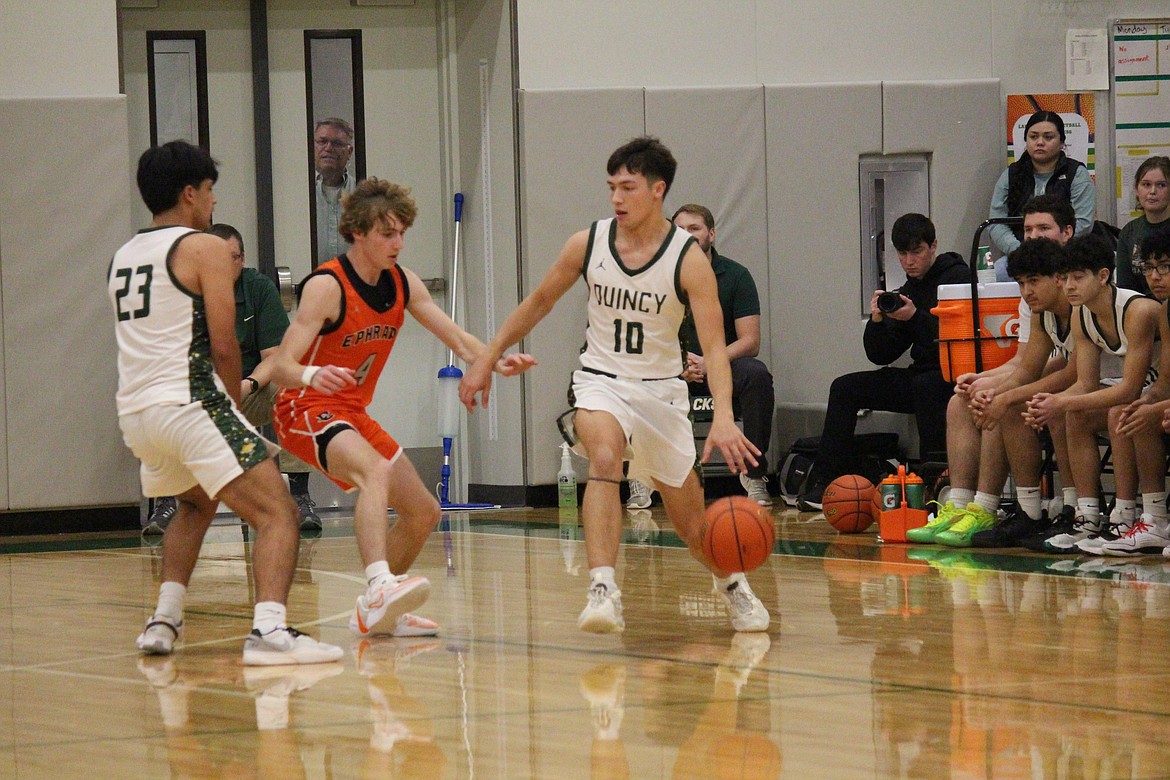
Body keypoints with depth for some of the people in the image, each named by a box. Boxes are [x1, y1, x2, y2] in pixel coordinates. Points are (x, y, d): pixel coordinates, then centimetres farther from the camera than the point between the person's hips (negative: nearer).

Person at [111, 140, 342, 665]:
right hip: (189, 402, -8)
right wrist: (234, 403, 7)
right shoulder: (204, 249, -4)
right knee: (277, 513, -9)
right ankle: (269, 630, -29)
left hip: (133, 410, 8)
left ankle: (164, 621, 24)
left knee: (197, 503, 34)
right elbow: (223, 346, -9)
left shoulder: (123, 257, 18)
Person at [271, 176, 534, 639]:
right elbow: (281, 367, -27)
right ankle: (380, 587, -55)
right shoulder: (326, 287, -20)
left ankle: (376, 613, 26)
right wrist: (312, 376, -49)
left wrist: (496, 361, -15)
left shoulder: (403, 284, 2)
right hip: (306, 411, -9)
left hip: (354, 416, 9)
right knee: (375, 470, -37)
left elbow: (457, 339, 6)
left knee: (423, 514, 12)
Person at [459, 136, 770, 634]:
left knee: (691, 523, 9)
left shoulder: (688, 260, -17)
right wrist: (487, 360, 8)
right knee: (604, 458, -34)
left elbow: (714, 345, -24)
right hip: (602, 381, 0)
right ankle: (602, 591, -41)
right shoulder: (587, 245, -9)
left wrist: (723, 416, -39)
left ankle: (730, 583, 42)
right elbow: (539, 302, 8)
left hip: (660, 388, 0)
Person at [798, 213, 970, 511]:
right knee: (845, 388, -1)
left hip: (953, 378, -8)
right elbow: (880, 356, 11)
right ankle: (823, 484, -7)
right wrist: (877, 321, -6)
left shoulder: (957, 276, -5)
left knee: (926, 385, -39)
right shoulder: (906, 292, 15)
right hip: (921, 377, 8)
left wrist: (915, 317, -25)